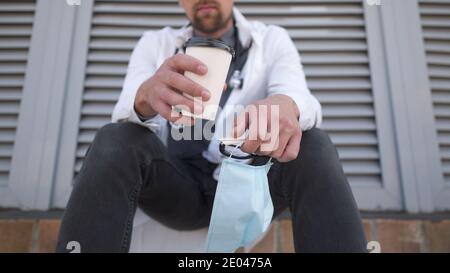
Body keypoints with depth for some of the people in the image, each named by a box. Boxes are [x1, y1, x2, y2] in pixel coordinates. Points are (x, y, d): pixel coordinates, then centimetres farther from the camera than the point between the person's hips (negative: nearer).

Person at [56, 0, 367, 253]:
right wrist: (147, 95, -36)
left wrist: (285, 105, -41)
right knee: (115, 141, -26)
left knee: (313, 146, -28)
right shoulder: (155, 44, 8)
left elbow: (299, 94, -14)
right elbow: (126, 113, -10)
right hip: (177, 188, 1)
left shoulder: (272, 40, 7)